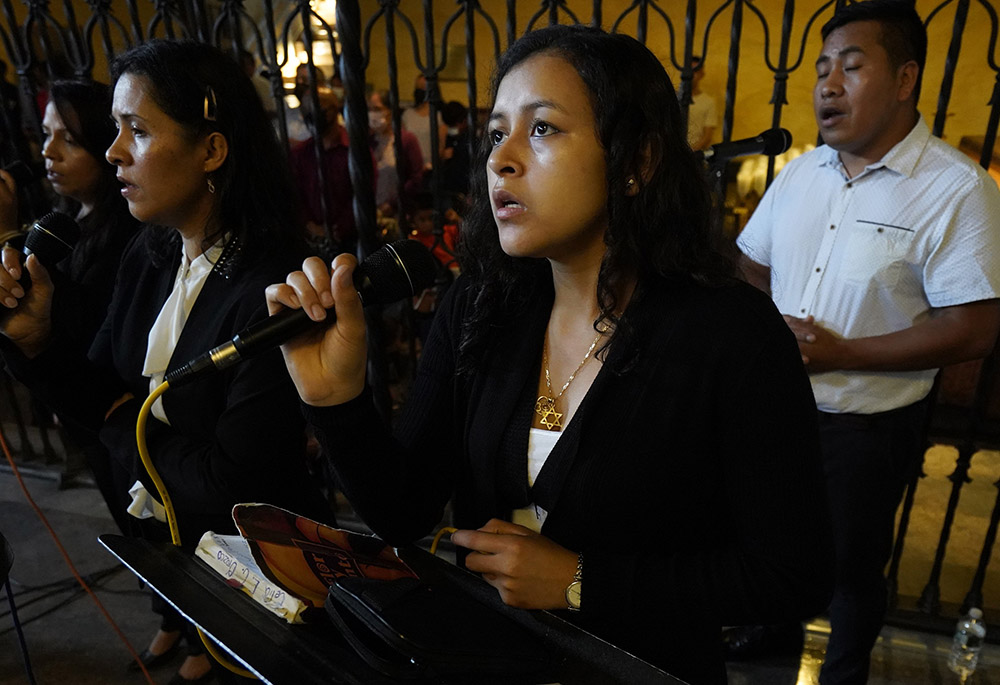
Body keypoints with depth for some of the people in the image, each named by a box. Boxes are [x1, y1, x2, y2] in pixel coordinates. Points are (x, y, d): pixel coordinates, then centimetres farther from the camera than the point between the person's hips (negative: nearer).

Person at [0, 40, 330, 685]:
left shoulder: (272, 291, -31)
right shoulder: (147, 257, -5)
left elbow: (230, 485, -29)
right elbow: (101, 397, 1)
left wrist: (126, 424, -15)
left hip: (253, 555, -6)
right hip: (156, 528, 7)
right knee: (183, 609, 32)